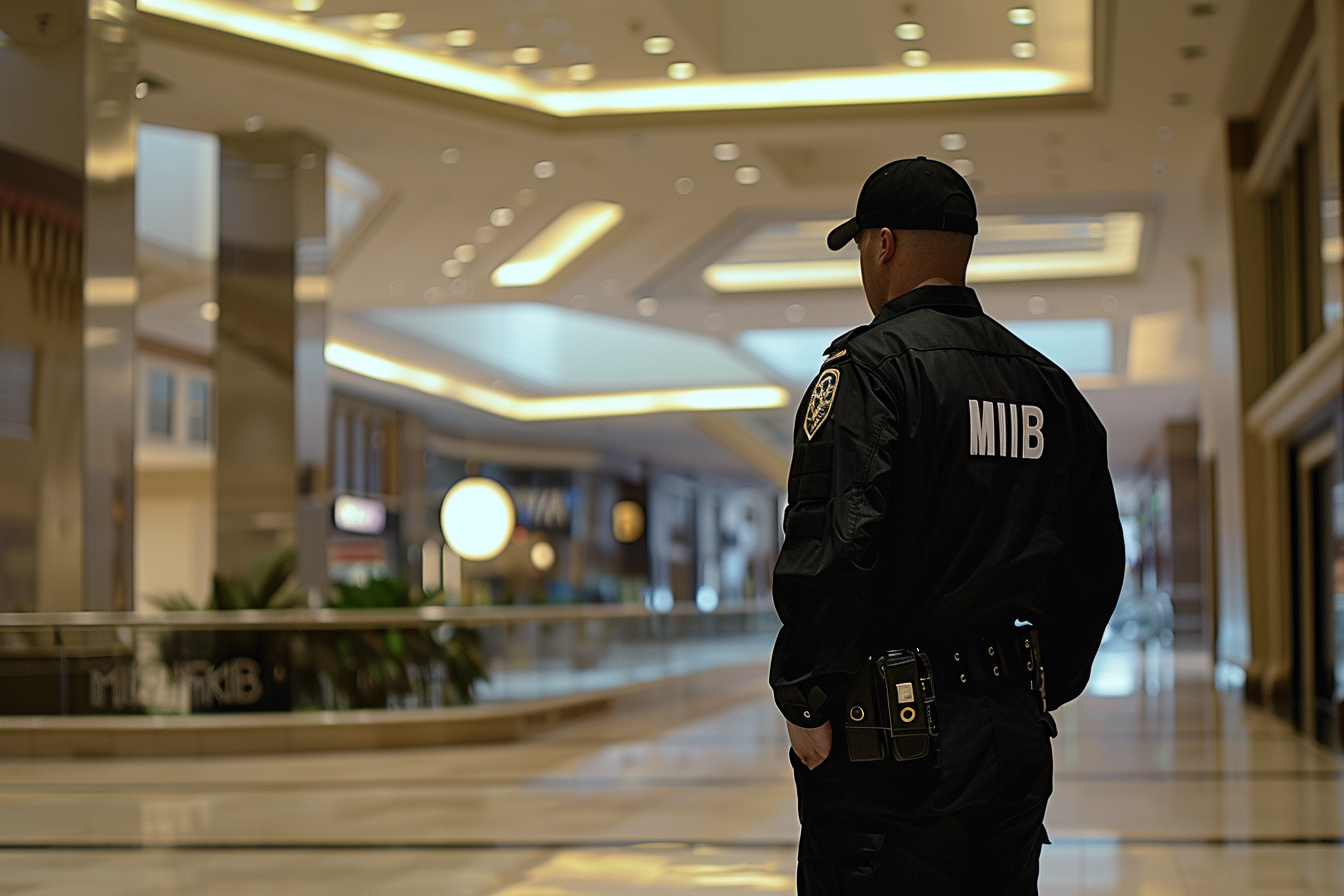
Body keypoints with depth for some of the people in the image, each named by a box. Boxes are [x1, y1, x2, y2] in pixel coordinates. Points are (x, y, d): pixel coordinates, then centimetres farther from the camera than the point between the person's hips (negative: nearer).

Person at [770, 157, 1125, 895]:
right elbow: (1097, 560, 17)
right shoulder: (1048, 384, 13)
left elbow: (833, 541, -21)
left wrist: (807, 698, -13)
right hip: (1017, 736, 7)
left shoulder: (867, 365, -9)